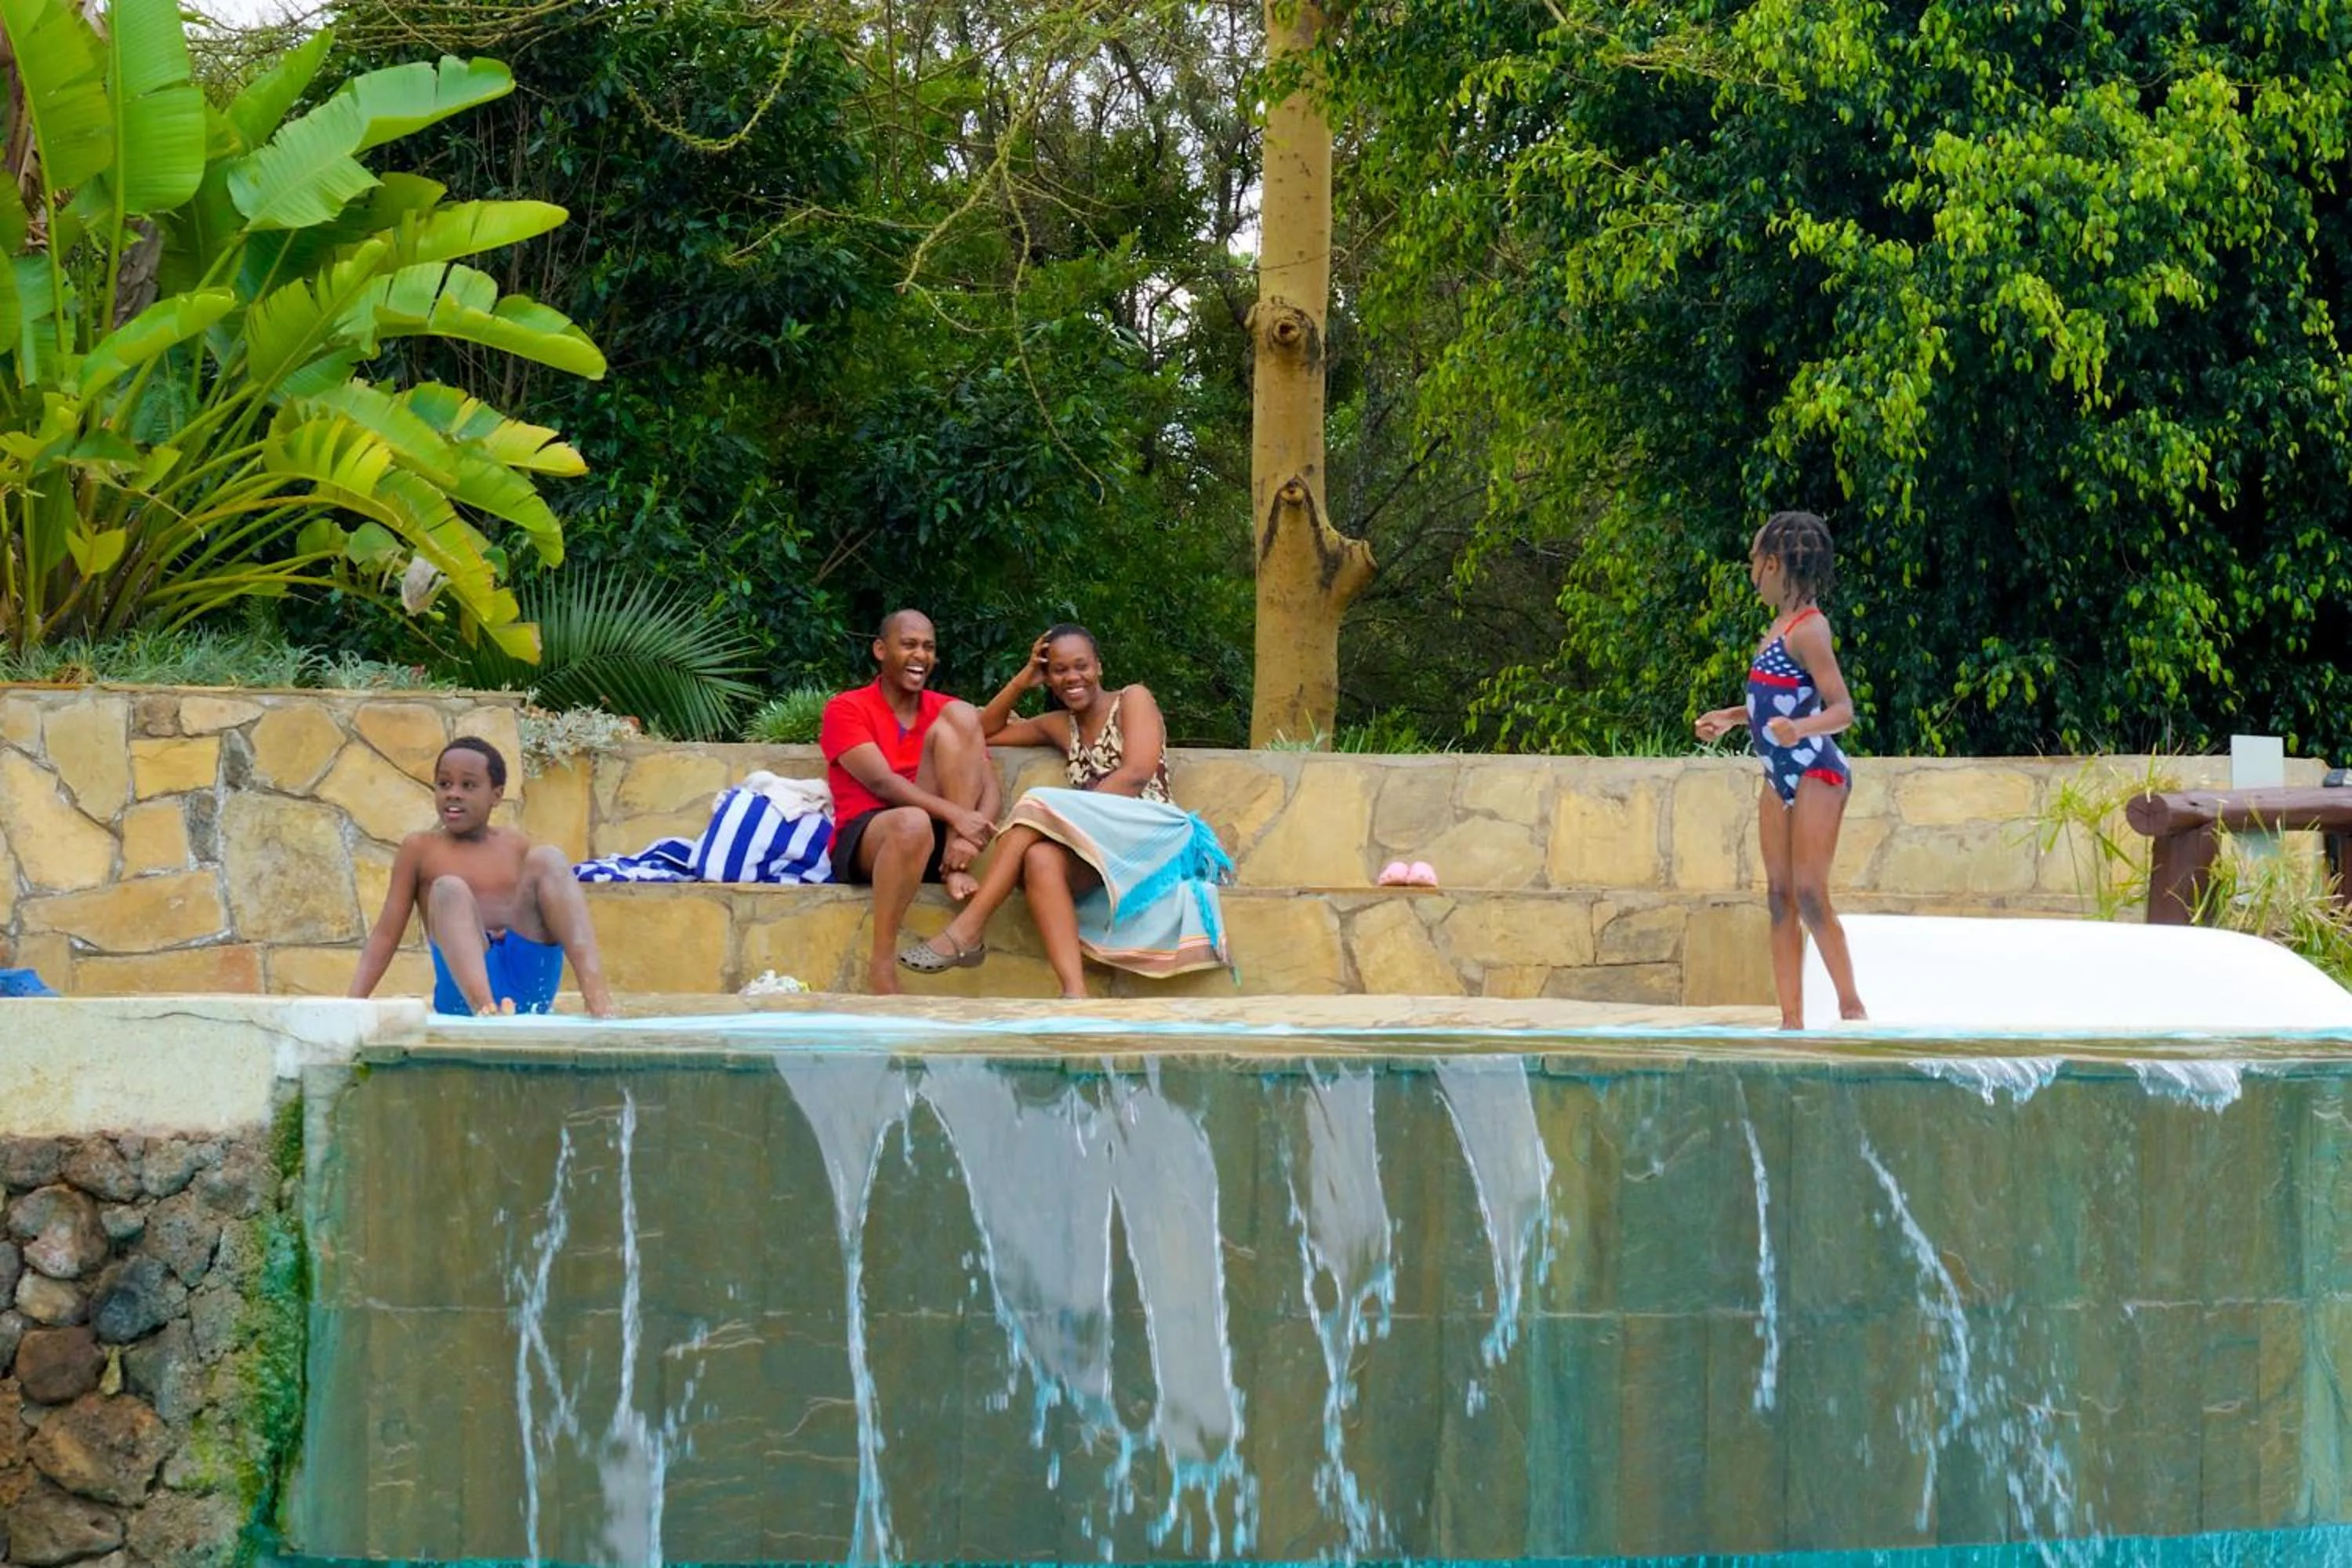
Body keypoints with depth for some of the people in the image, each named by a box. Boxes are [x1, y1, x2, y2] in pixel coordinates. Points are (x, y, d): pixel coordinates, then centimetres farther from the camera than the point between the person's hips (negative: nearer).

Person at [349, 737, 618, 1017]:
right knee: (449, 889, -24)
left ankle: (598, 1001, -32)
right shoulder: (419, 849, 12)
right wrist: (353, 1003, -7)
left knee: (547, 858, -10)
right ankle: (483, 1006, -54)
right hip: (463, 995, -2)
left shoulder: (518, 848, 18)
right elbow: (386, 935, 7)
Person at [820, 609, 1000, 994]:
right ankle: (881, 968, -36)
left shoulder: (946, 711, 16)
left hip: (941, 843, 4)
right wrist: (955, 815, -27)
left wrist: (970, 836, -20)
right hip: (863, 842, -4)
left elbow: (990, 787, 3)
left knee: (958, 716, -11)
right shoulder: (846, 709, 3)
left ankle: (956, 873, -22)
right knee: (913, 823, -41)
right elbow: (882, 782, -14)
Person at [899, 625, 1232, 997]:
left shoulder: (1133, 700, 8)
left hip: (1153, 835, -5)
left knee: (1039, 807, -24)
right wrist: (1021, 681, 17)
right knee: (1042, 859, -31)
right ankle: (1075, 995, -50)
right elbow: (983, 733, 30)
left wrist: (1070, 815, -15)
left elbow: (1137, 775, -7)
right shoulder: (1061, 726, 26)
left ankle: (967, 932, -29)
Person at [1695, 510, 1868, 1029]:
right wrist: (1729, 718, 30)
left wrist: (1799, 728, -38)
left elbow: (1842, 709, -20)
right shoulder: (1781, 624, 12)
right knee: (1779, 898, 5)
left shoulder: (1808, 630, -15)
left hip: (1816, 773, -10)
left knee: (1809, 896, -12)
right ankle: (1792, 1020, 5)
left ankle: (1851, 1006, -3)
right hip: (1781, 776, 10)